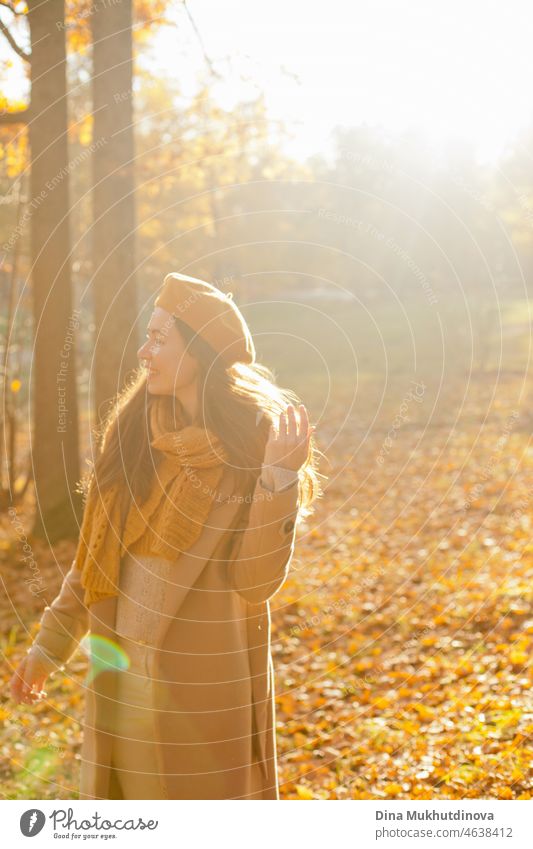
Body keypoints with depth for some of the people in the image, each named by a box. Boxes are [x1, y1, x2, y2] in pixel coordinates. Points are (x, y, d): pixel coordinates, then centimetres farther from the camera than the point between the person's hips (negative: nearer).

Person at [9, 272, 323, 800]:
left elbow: (255, 583, -16)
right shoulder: (131, 430, 1)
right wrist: (52, 643, 13)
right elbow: (96, 549, 10)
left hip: (205, 680, -5)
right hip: (121, 675, 5)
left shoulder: (256, 443, -12)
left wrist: (277, 482, -27)